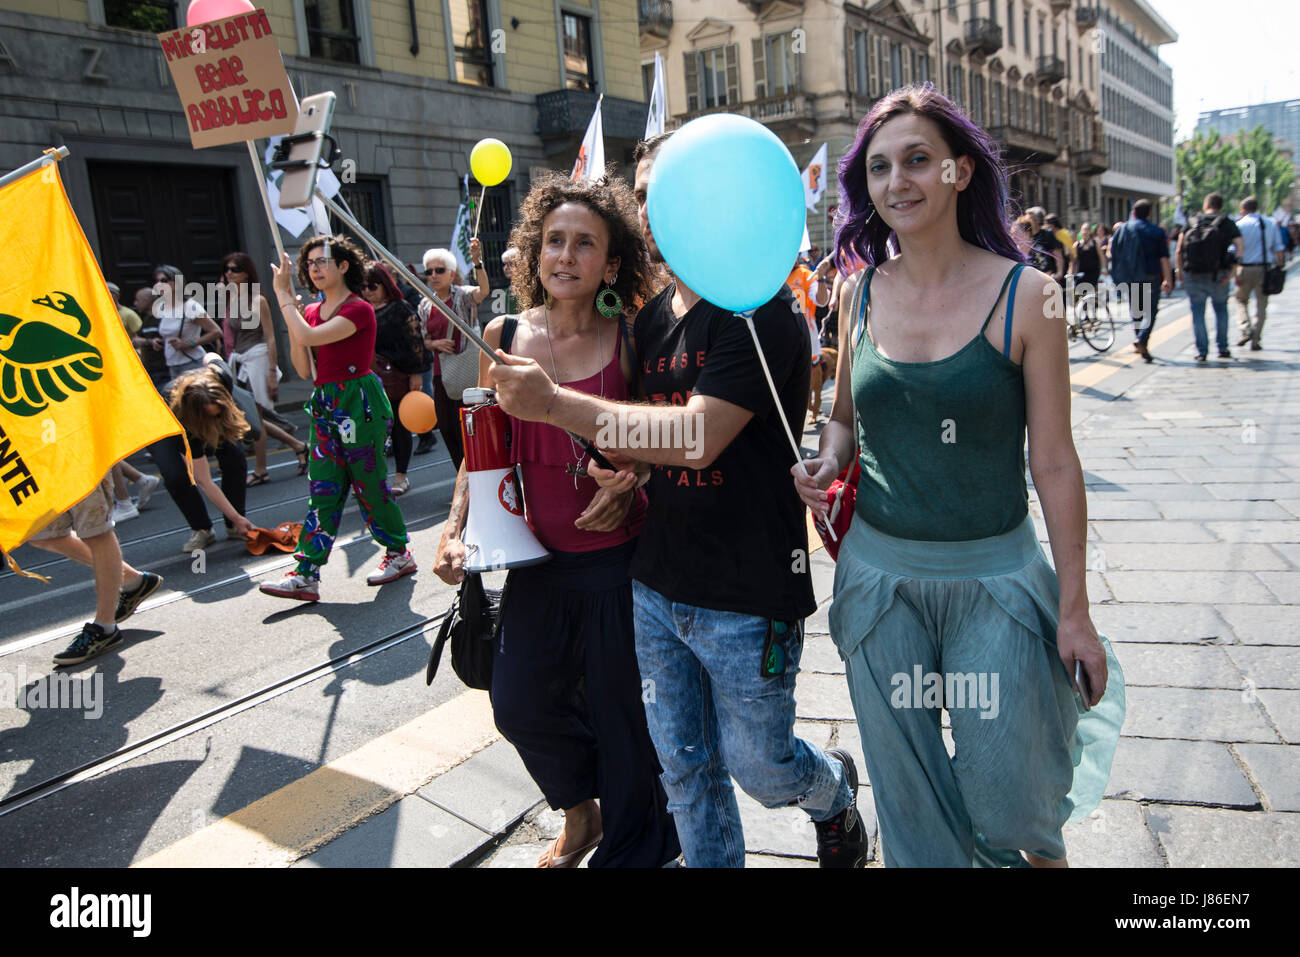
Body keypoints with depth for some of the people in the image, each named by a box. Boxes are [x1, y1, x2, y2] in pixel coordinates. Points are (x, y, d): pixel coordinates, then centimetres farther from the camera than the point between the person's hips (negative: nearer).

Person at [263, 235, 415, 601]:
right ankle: (306, 575, 4)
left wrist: (283, 295, -12)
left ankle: (399, 553, 22)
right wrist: (290, 312, 2)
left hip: (358, 404, -7)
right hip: (325, 406, 7)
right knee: (323, 490, 4)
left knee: (369, 483, 2)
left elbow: (307, 337, -23)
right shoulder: (311, 311, 13)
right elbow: (304, 369, 7)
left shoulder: (359, 310, -10)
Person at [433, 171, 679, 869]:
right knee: (519, 704, 9)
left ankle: (628, 850, 37)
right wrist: (454, 528, -2)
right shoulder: (503, 335, 0)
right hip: (537, 557, 3)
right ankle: (579, 814, 42)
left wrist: (628, 484, -19)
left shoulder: (628, 342, -8)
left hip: (616, 557, -3)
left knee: (619, 714, 9)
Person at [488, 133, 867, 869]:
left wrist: (554, 403, -25)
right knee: (685, 767, 16)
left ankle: (835, 790, 47)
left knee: (759, 768, 14)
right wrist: (631, 469, -5)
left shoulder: (763, 312, -16)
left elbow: (699, 437, -27)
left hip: (747, 597, -6)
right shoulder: (652, 319, 8)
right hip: (658, 587, 6)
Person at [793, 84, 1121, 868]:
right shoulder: (861, 292, 0)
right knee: (908, 796, 14)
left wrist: (1074, 610, -4)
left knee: (1006, 796, 9)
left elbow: (1055, 463, -7)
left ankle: (1043, 847, 45)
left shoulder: (1024, 295, -9)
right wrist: (827, 462, -9)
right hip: (879, 573, 3)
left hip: (996, 576, -2)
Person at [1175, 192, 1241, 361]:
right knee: (1221, 309, 18)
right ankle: (1223, 348, 19)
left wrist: (1179, 271, 7)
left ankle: (1202, 351, 3)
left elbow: (1178, 251, -1)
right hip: (1217, 276, 0)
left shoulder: (1192, 222, 5)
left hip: (1193, 275, 0)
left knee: (1197, 312, 6)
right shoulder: (1227, 223, 3)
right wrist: (1231, 271, -9)